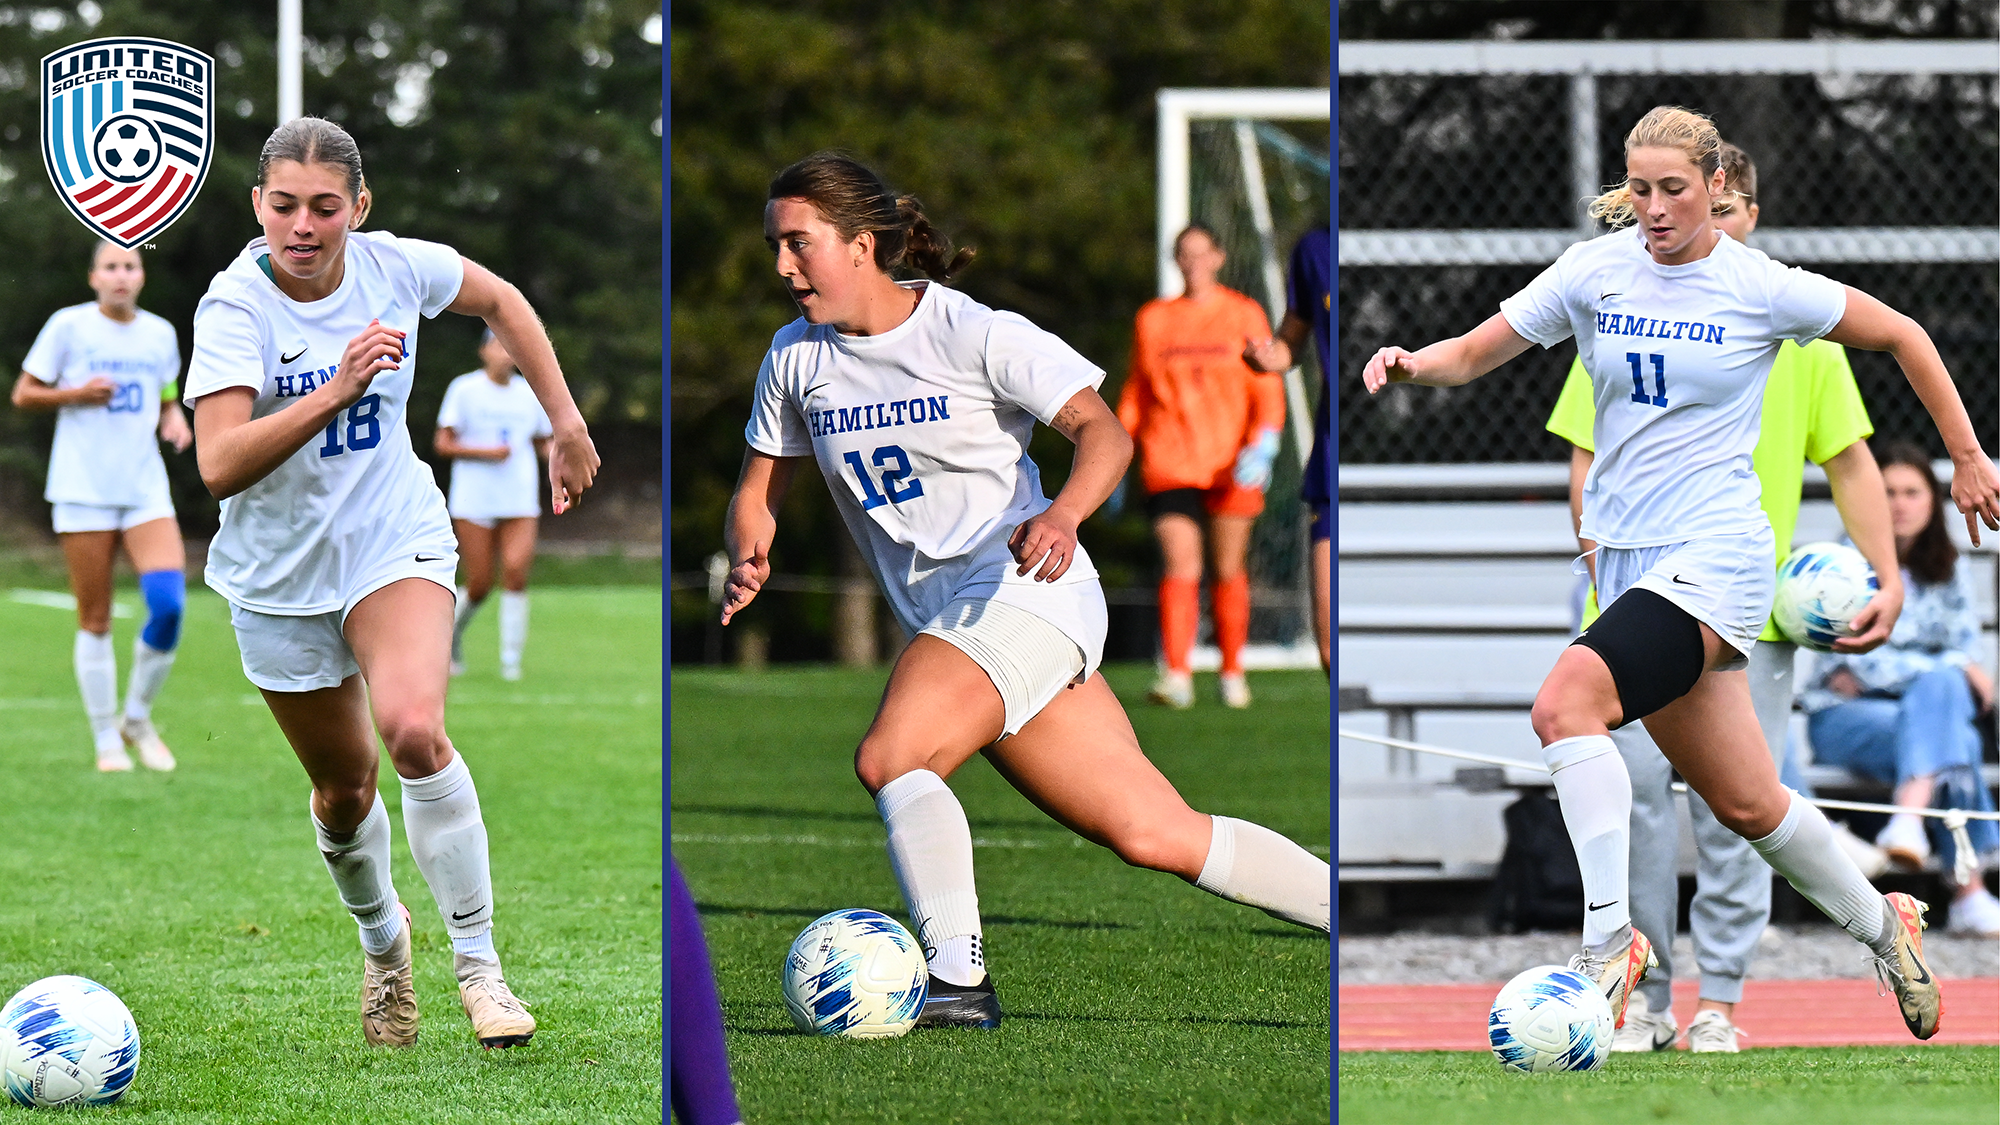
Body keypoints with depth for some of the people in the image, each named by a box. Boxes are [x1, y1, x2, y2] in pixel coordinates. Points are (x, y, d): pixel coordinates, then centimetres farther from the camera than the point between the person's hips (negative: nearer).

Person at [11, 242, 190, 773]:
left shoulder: (160, 333, 11)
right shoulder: (69, 326, -1)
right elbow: (23, 394, 2)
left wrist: (174, 421, 4)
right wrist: (77, 394, -13)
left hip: (145, 487, 3)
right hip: (83, 491, -3)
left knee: (168, 603, -15)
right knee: (95, 622, -1)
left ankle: (138, 718, 6)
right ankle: (107, 741, 11)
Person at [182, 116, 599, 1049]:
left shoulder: (397, 268, -12)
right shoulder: (233, 306, -21)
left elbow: (501, 302, 12)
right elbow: (220, 466, -35)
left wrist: (566, 424, 9)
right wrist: (336, 392, -44)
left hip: (394, 543, 0)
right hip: (281, 576, 0)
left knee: (414, 730, -26)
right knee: (344, 786, 12)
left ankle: (478, 965, -16)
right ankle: (381, 938, 44)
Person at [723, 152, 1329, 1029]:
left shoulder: (976, 334, -9)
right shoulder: (796, 357, 8)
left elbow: (1104, 433, -12)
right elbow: (759, 494, 15)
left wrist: (1061, 514, -32)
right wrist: (748, 560, -9)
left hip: (1021, 589, -6)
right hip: (942, 620, 6)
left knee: (888, 759, -27)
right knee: (1155, 835, 2)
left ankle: (957, 978, -25)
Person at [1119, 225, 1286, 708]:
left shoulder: (1245, 316, 5)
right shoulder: (1151, 320, 10)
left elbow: (1268, 389, 2)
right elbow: (1136, 393, 16)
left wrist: (1264, 442, -13)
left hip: (1232, 464, 0)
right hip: (1170, 464, 0)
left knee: (1229, 572, 7)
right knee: (1180, 567, -14)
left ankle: (1232, 673, 20)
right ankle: (1177, 676, -22)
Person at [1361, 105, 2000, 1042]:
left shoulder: (1762, 289, -6)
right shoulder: (1596, 271, 3)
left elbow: (1902, 336, 7)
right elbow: (1475, 352, 4)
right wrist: (1412, 364, -18)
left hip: (1714, 553, -5)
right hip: (1626, 557, 5)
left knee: (1566, 704, -29)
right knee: (1745, 803, 12)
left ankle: (1609, 940, -27)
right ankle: (1882, 926, 34)